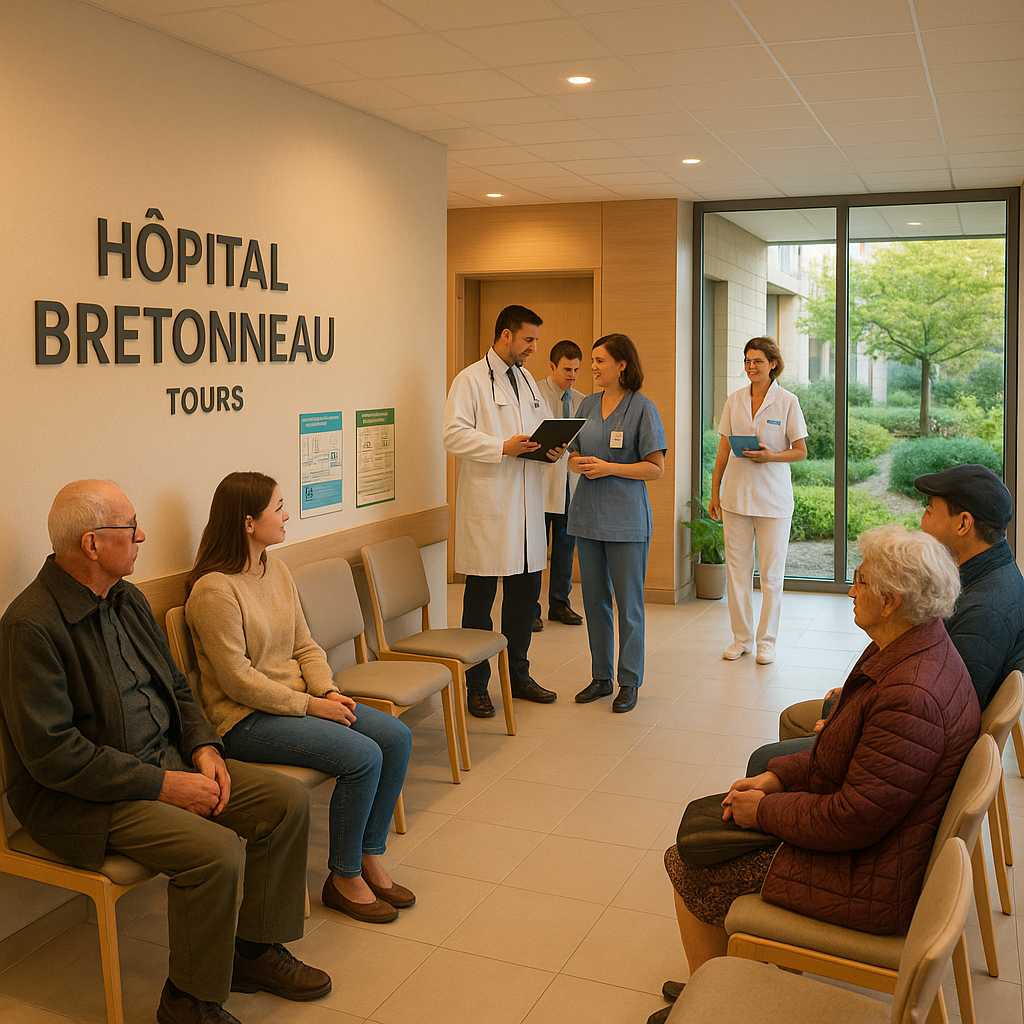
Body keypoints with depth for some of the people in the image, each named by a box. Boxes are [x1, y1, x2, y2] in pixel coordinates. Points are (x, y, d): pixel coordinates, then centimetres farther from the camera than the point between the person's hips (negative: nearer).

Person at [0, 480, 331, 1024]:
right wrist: (163, 785, -22)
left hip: (165, 762, 9)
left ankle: (255, 949, 14)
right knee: (215, 851, -28)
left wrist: (204, 747, -3)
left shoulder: (127, 599, 7)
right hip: (78, 796, -9)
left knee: (287, 799, -3)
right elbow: (51, 753, -24)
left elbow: (175, 688, 17)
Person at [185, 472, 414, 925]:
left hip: (297, 699, 9)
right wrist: (310, 706, -18)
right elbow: (237, 680, -19)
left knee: (396, 736, -7)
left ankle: (370, 858, 5)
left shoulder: (277, 571, 9)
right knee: (362, 756, -23)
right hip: (245, 718, -9)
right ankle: (344, 879, -3)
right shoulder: (214, 590, -17)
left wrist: (329, 692, -6)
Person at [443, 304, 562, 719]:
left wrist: (551, 452, 2)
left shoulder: (528, 381, 18)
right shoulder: (471, 380, -6)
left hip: (526, 505, 7)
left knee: (525, 591, 12)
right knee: (480, 597, 1)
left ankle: (518, 676, 26)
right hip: (487, 505, -7)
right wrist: (503, 447, -22)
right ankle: (476, 686, 12)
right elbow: (454, 434, -15)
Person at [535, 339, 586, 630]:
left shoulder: (581, 401, 13)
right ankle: (530, 608, 8)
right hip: (541, 482, -5)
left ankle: (559, 603, 24)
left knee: (566, 544, 11)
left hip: (570, 484, 5)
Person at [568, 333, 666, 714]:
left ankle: (629, 682, 15)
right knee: (594, 600, 12)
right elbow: (573, 455, 15)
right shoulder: (587, 405, 10)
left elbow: (656, 468, -8)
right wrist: (578, 464, -9)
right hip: (588, 515, 6)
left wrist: (609, 468, -17)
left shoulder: (642, 407, -7)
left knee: (629, 603, 3)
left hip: (626, 519, -6)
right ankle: (601, 677, 24)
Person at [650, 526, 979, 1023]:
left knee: (686, 866, 0)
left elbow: (853, 821, -28)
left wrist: (766, 810, -14)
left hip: (870, 881, -10)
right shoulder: (905, 651, 1)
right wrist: (777, 778, 2)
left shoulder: (912, 697, -33)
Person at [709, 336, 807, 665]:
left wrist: (770, 456, -19)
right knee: (736, 568, 6)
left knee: (771, 573, 3)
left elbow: (801, 452, -1)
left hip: (772, 497, -3)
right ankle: (741, 637, 18)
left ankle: (767, 641, 14)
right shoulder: (734, 401, 6)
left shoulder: (787, 402, -4)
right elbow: (723, 449, 11)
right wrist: (714, 491, 9)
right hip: (736, 494, 3)